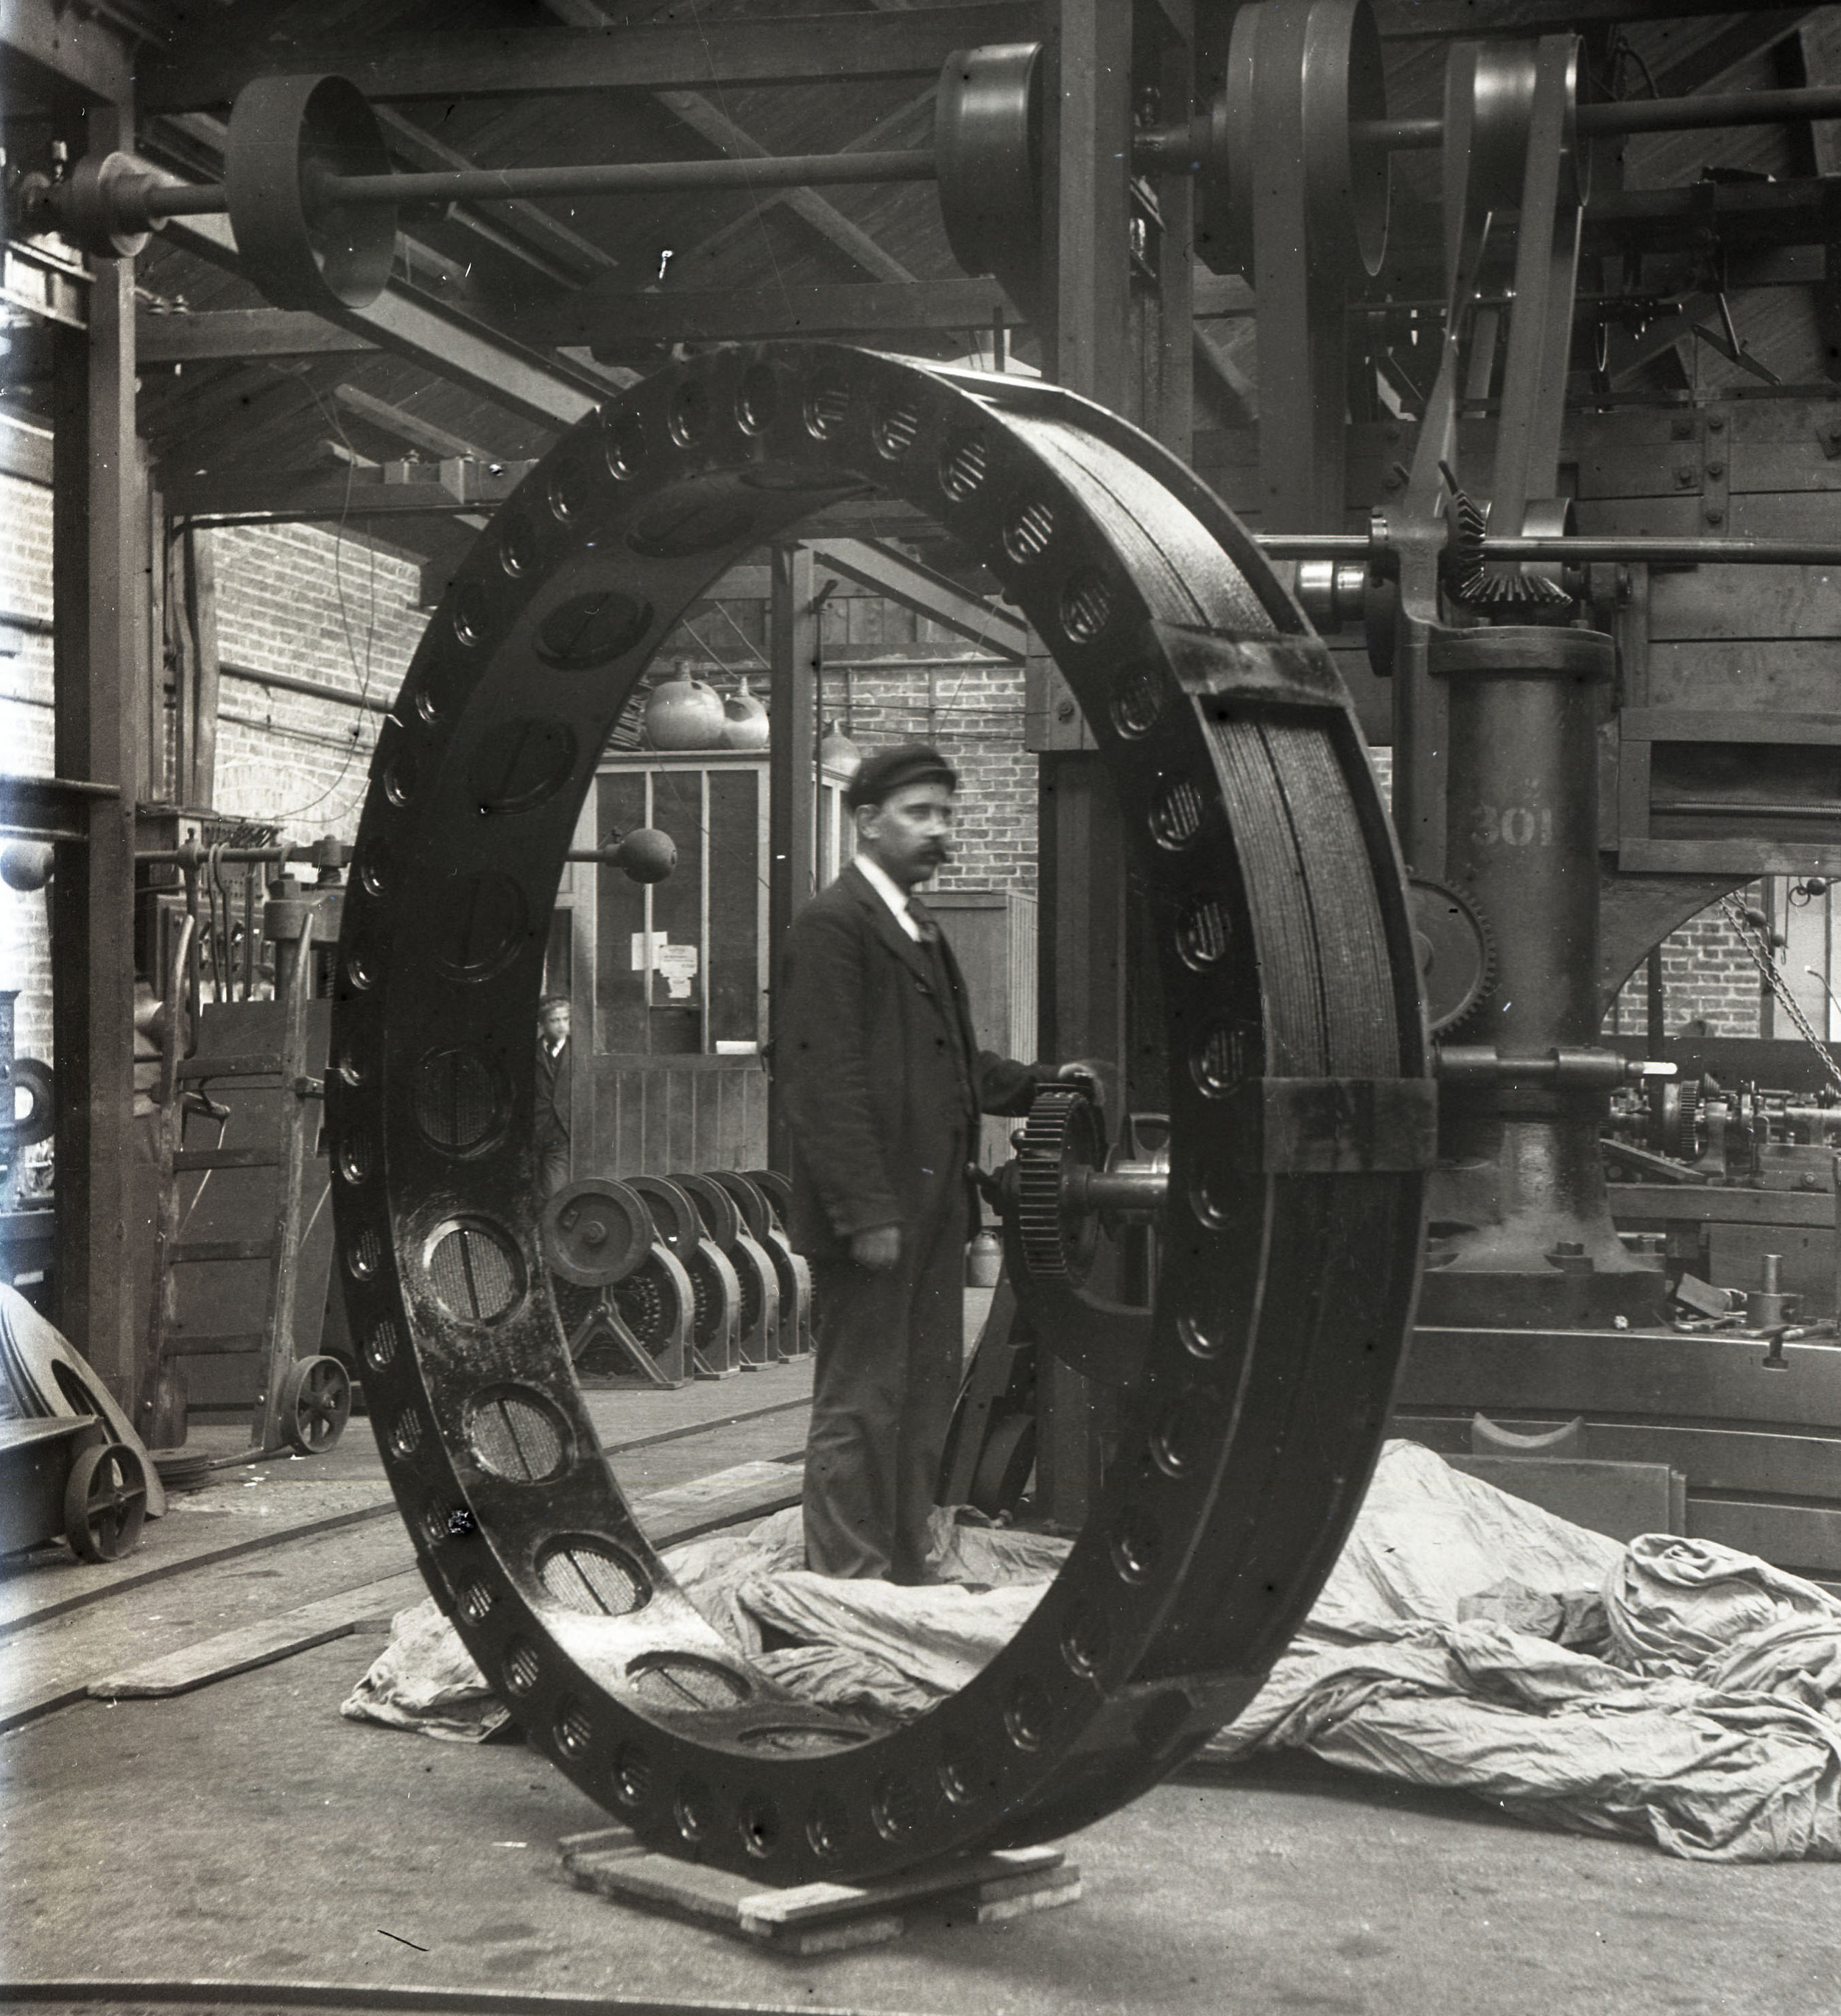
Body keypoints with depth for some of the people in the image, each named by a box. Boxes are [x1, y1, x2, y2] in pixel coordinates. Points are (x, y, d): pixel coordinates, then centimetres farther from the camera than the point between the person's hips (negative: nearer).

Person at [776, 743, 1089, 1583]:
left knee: (924, 1400, 14)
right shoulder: (832, 924, -11)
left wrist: (1042, 1082, 10)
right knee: (859, 1408, -3)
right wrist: (866, 1213, -21)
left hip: (931, 1213, 10)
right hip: (871, 1215, -10)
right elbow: (825, 1081, -17)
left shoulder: (919, 930, 20)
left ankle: (904, 1578, 24)